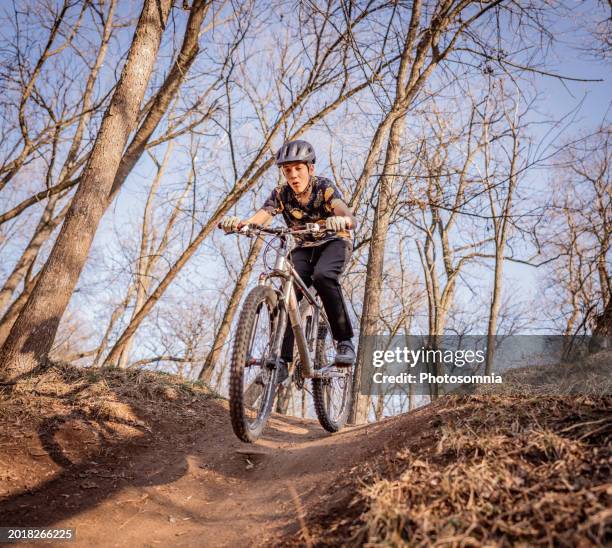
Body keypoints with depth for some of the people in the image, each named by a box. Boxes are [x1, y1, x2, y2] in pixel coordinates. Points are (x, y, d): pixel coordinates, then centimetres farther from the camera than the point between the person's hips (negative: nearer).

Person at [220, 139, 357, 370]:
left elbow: (351, 219, -38)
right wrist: (239, 223, -51)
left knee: (323, 275, -35)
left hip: (334, 242, -3)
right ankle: (283, 359, -15)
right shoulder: (281, 194, -11)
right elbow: (259, 217, -28)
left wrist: (341, 221, -63)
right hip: (304, 247, 3)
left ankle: (345, 341, -23)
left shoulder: (324, 188, -21)